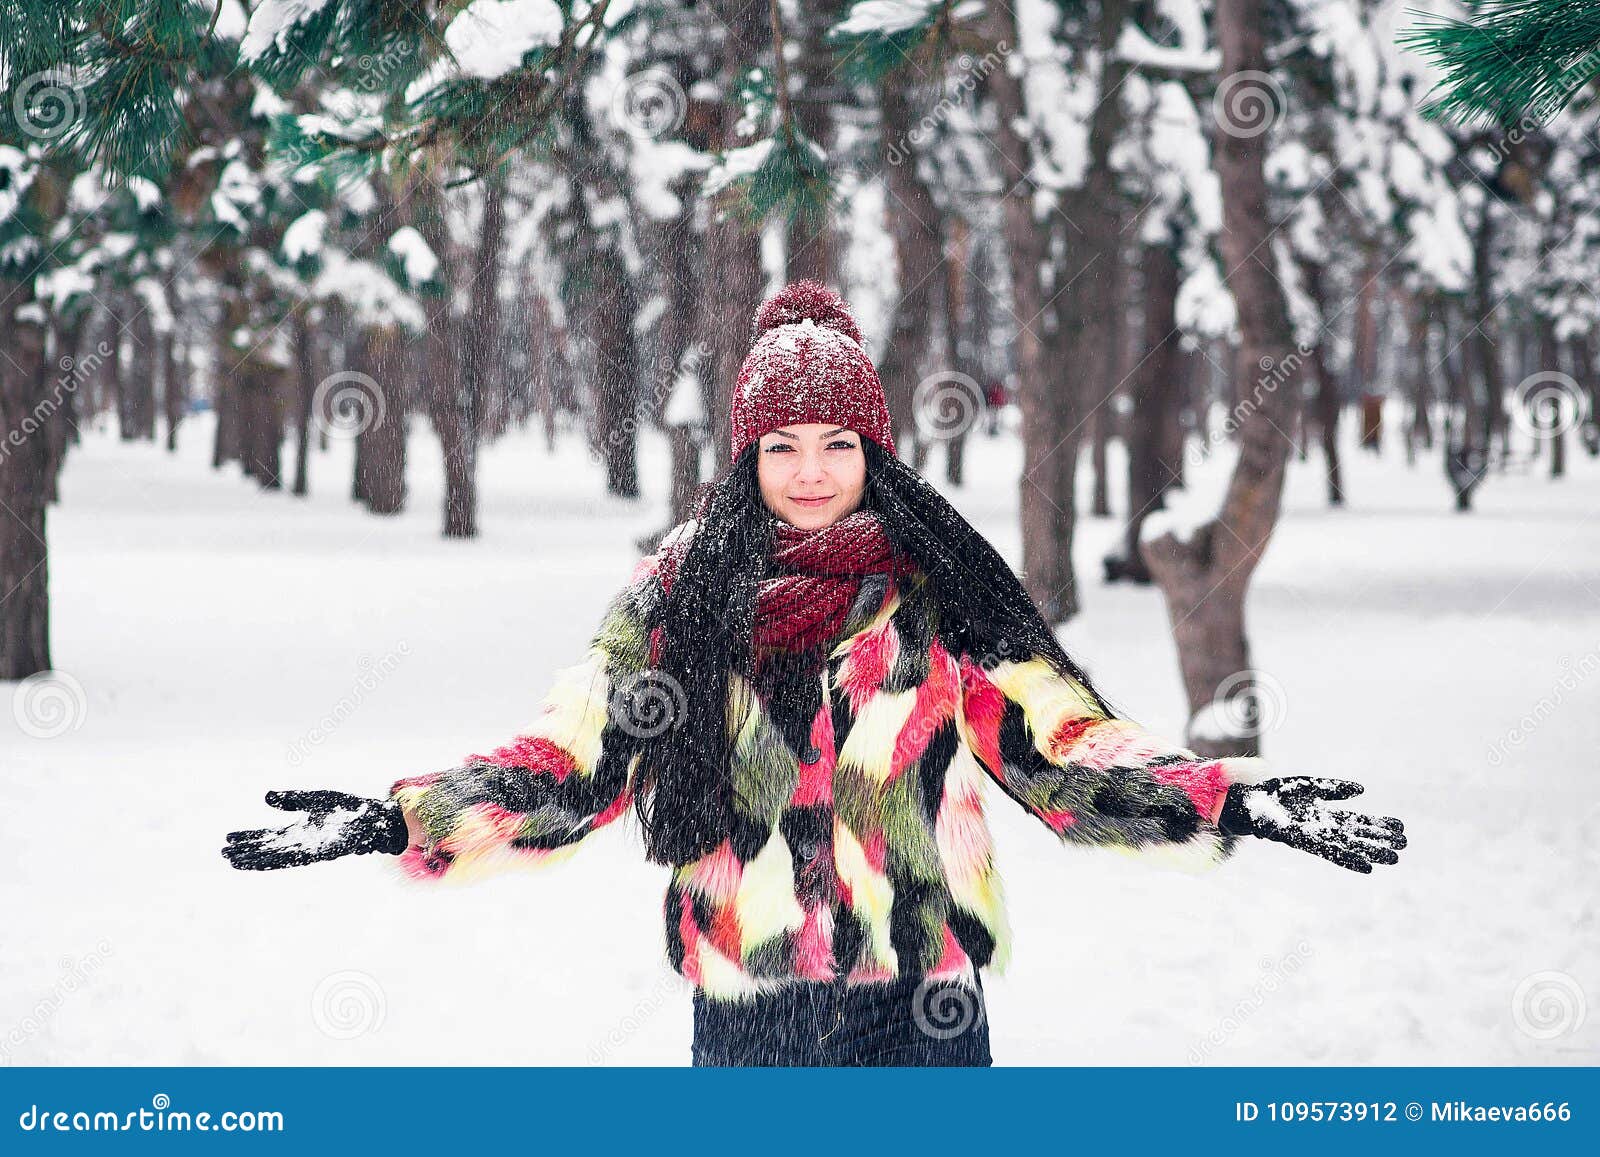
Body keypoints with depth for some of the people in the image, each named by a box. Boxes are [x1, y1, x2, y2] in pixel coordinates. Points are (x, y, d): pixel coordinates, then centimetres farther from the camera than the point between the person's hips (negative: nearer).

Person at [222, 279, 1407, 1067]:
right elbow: (567, 765, 3)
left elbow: (1066, 750, -2)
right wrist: (393, 819, -8)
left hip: (921, 1003, -1)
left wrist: (1230, 804, -15)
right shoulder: (679, 595, 4)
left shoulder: (943, 594, 1)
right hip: (746, 1008, 1)